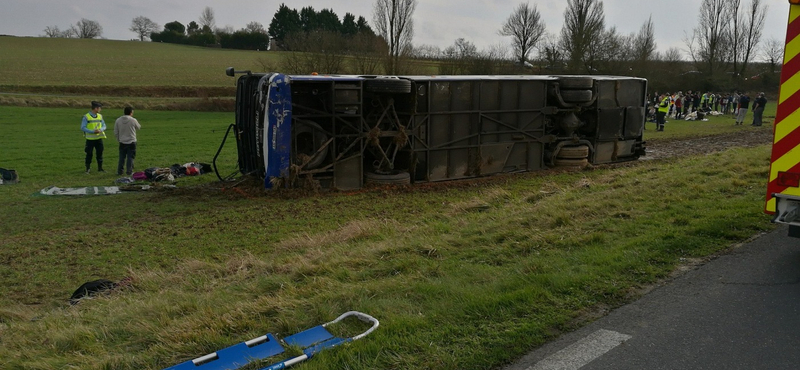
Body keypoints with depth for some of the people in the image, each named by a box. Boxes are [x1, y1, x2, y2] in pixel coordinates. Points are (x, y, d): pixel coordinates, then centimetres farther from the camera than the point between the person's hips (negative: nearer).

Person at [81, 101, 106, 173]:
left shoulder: (100, 116, 6)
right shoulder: (86, 117, -9)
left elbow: (104, 126, 7)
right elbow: (82, 127, -11)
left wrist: (100, 130, -15)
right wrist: (92, 131, -21)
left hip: (99, 138, 4)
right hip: (90, 139, -4)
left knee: (100, 153, 10)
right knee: (89, 154, 2)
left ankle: (100, 168, 20)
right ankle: (88, 169, 11)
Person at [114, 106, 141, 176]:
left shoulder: (118, 120, -1)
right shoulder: (133, 120, -11)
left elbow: (115, 133, 3)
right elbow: (138, 127, 8)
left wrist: (119, 139, 18)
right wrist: (137, 122, 27)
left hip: (122, 142, 3)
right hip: (131, 142, -3)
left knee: (121, 157, 11)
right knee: (130, 157, 5)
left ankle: (119, 171, 15)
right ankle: (129, 171, 7)